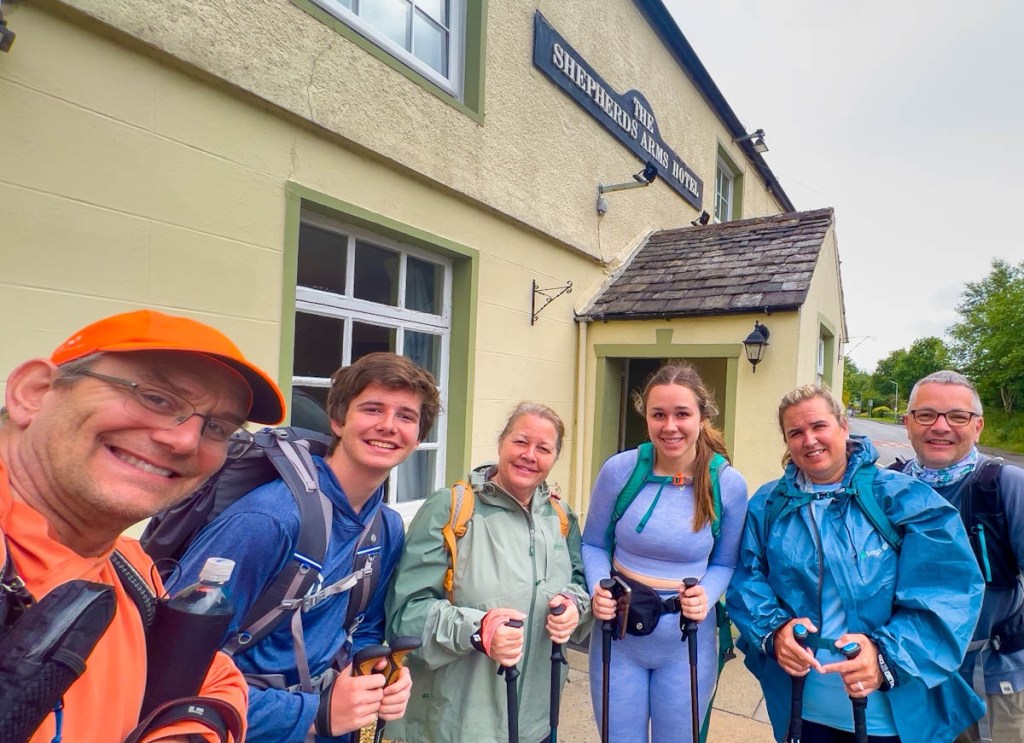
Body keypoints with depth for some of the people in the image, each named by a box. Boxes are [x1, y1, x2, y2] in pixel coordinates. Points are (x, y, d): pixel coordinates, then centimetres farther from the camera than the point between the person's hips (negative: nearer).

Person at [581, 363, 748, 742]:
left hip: (687, 642, 0)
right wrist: (598, 589, -18)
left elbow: (724, 563, 2)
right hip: (618, 636, 0)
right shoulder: (618, 470, -14)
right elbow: (593, 544, 0)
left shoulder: (729, 485, -12)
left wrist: (707, 597, -18)